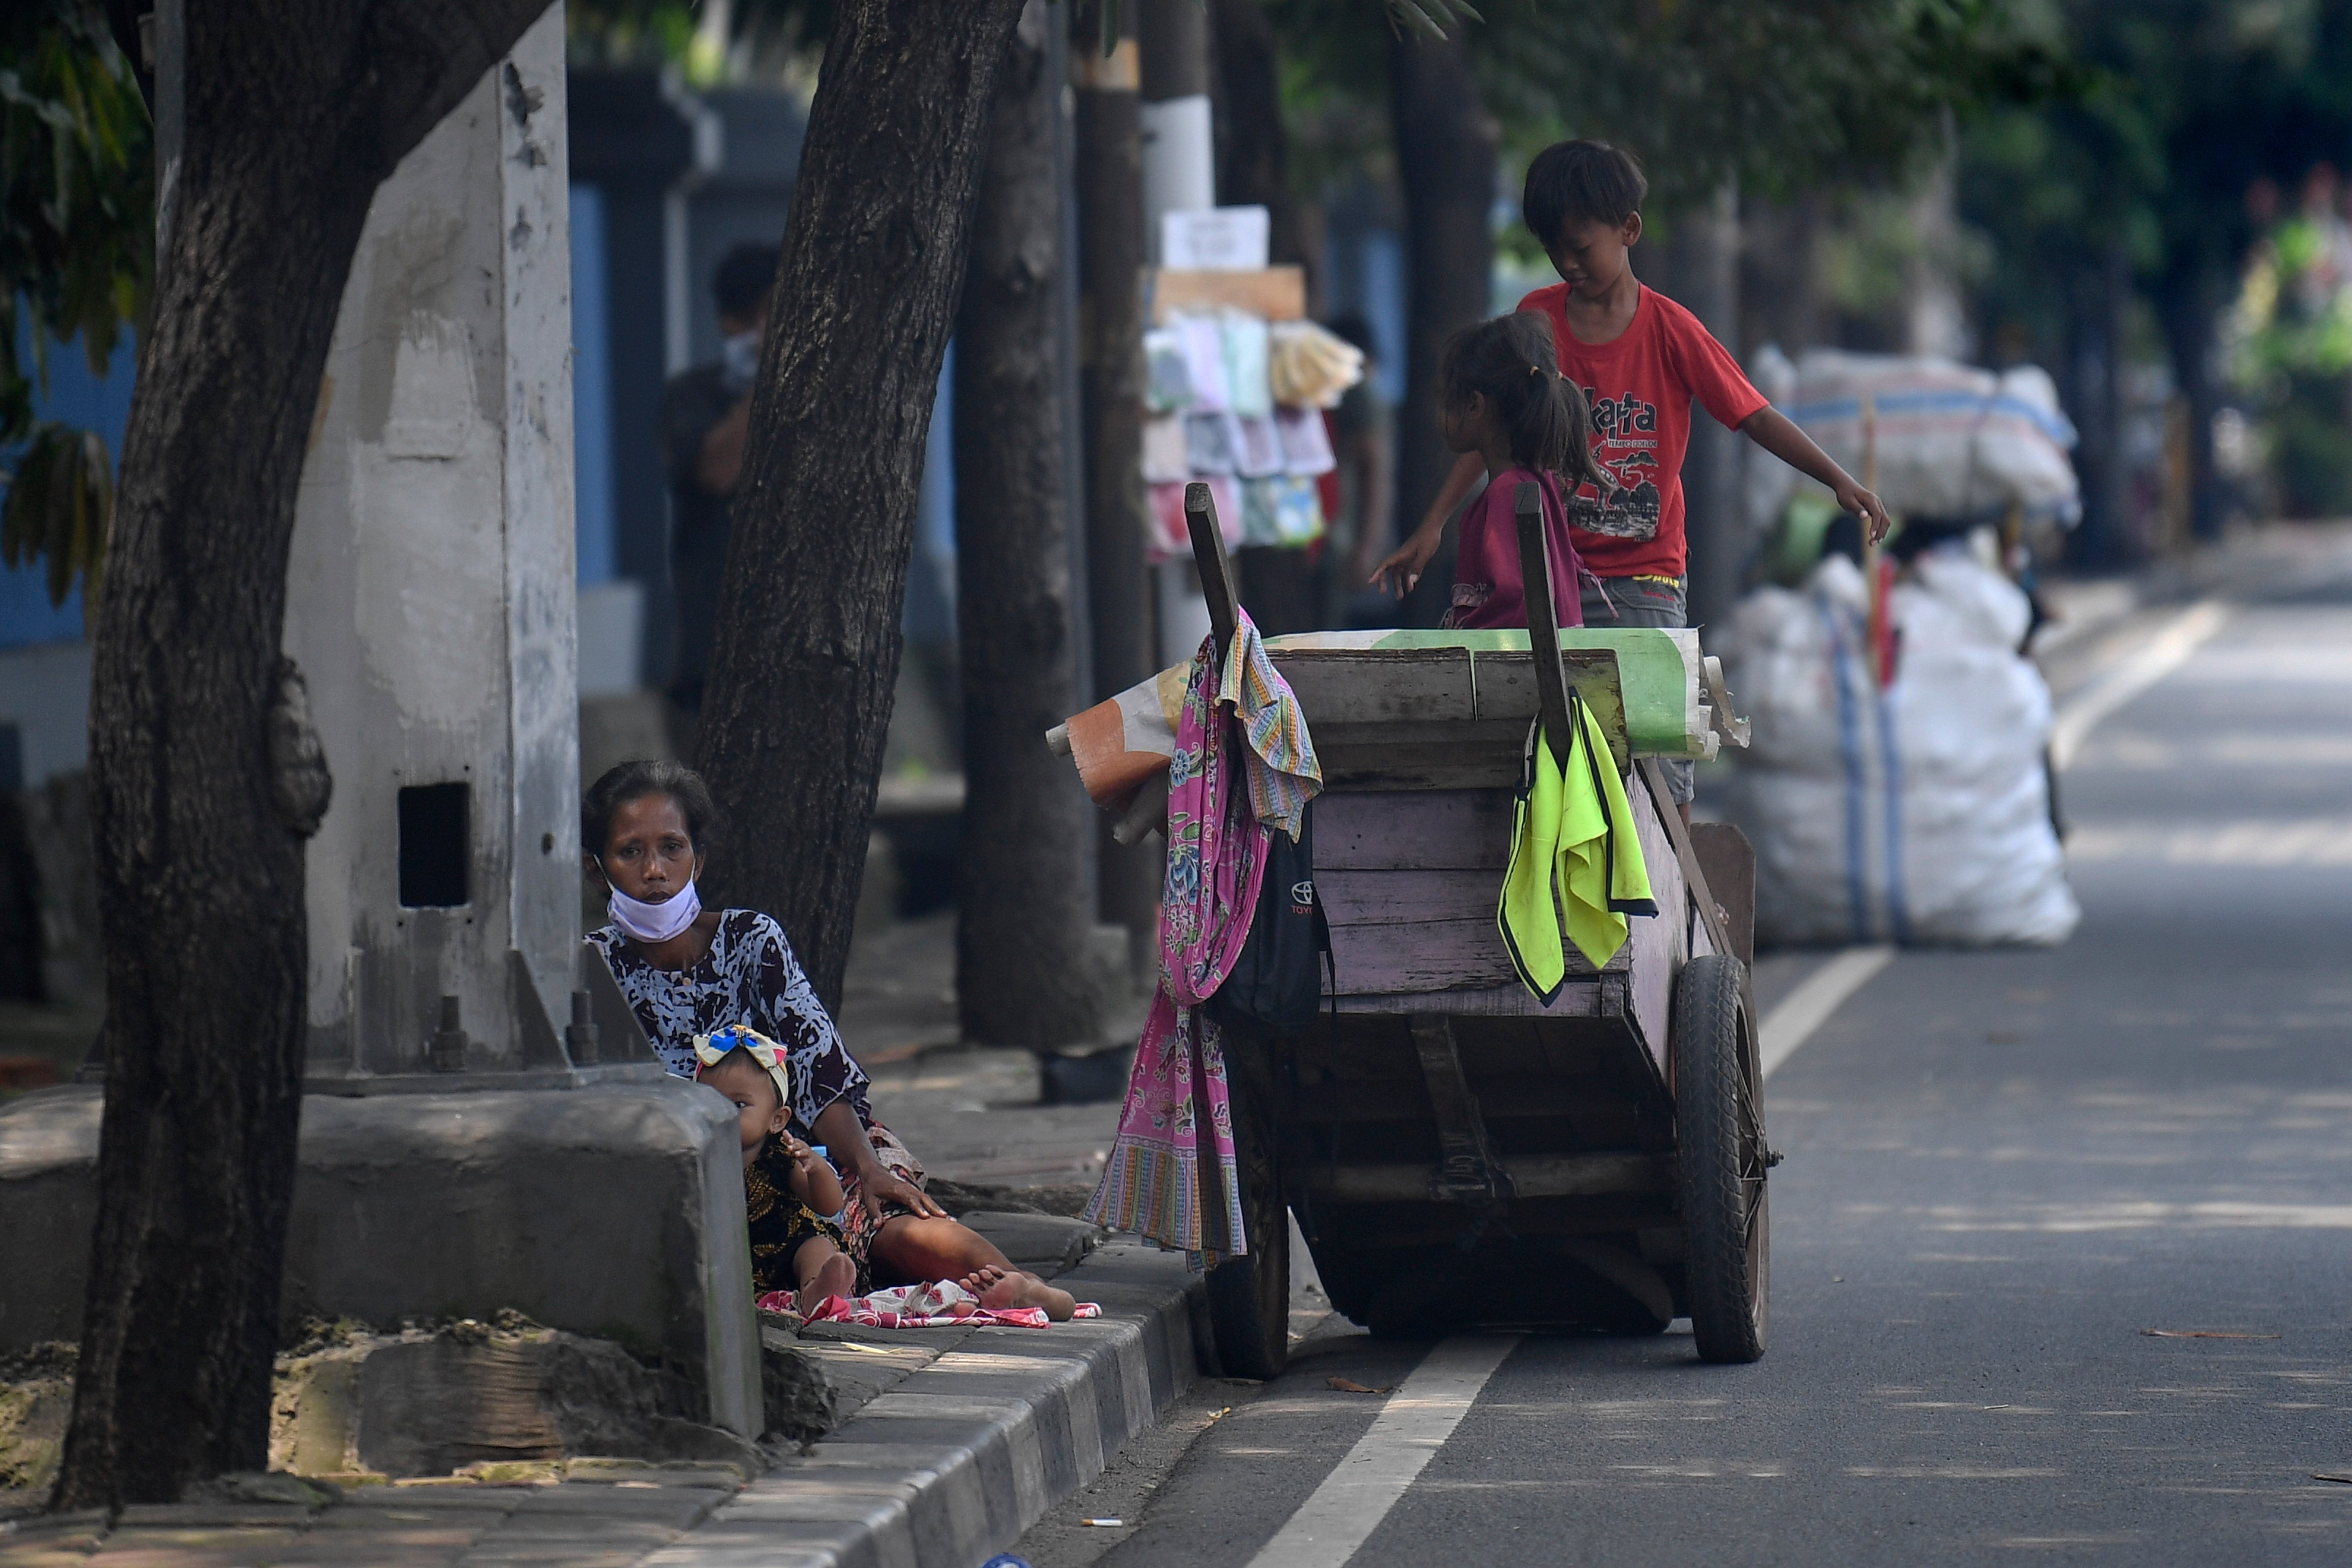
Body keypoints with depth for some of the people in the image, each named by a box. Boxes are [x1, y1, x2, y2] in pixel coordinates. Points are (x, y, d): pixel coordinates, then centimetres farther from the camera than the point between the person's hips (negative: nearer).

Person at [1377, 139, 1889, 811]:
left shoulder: (1669, 330, -3)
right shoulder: (1536, 320, 5)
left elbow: (1754, 415, -4)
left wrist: (1839, 481, -16)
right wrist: (1432, 528, 2)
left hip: (1645, 575, -2)